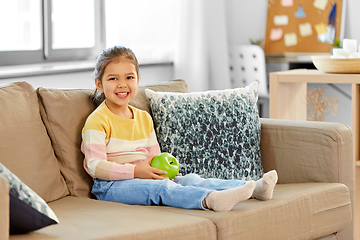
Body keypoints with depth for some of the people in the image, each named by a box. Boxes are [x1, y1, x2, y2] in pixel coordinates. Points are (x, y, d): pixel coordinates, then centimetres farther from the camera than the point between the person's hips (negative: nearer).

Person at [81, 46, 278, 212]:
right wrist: (135, 170, -23)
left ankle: (255, 189, -28)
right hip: (111, 185, -7)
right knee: (161, 187, -33)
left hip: (143, 178, 7)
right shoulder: (97, 121, -6)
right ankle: (210, 200, -59)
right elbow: (95, 166, -14)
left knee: (189, 180, -14)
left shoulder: (144, 118, 18)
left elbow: (154, 156, 23)